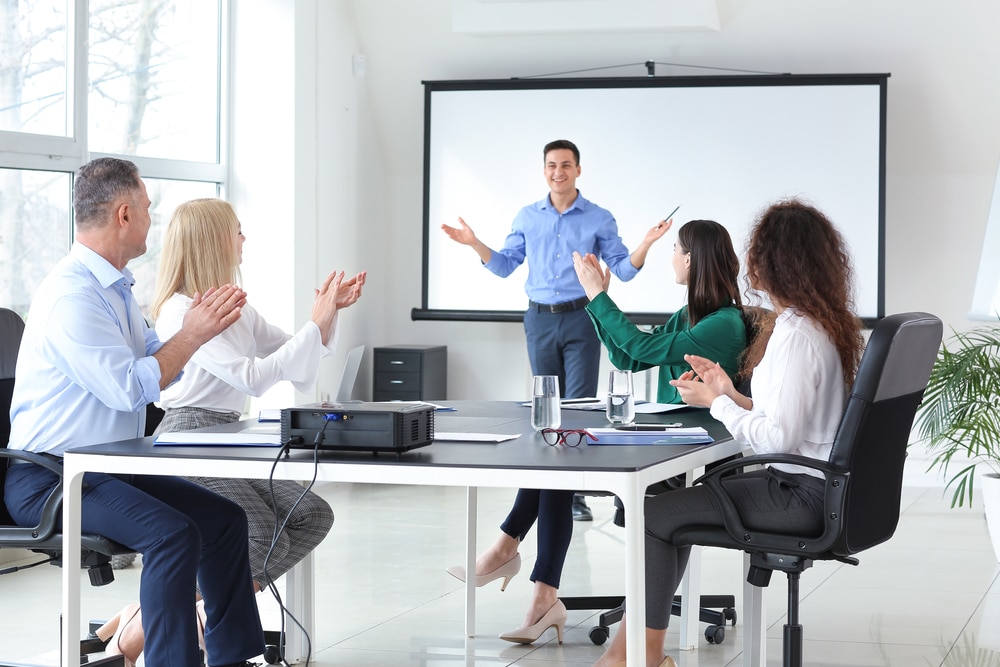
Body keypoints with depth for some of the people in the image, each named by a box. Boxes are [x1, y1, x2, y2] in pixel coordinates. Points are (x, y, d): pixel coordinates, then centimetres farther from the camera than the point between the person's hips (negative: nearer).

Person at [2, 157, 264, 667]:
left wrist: (198, 327, 2)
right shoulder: (72, 295, -19)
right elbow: (129, 389, -24)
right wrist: (192, 336, -14)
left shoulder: (116, 288, 14)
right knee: (173, 533, -28)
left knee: (224, 518, 4)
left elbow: (155, 366, 19)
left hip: (108, 468, 10)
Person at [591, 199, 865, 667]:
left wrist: (715, 403, -10)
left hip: (800, 495, -11)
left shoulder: (796, 336, -21)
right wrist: (730, 394, 10)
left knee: (654, 514, -5)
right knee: (678, 499, 19)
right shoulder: (828, 323, 10)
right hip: (816, 484, 11)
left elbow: (778, 438, -24)